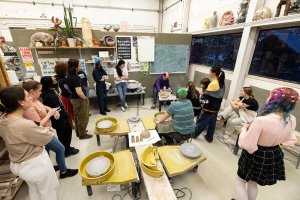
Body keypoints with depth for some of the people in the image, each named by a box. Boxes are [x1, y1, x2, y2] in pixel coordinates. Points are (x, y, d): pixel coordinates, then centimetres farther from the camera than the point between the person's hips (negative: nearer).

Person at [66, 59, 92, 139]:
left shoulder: (69, 76, 4)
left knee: (77, 116, 21)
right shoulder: (76, 78, -25)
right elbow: (79, 92, -32)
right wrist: (85, 98, -18)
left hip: (73, 98, 9)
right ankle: (82, 134, 21)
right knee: (83, 117, 7)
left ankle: (78, 132, 37)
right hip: (80, 99, -9)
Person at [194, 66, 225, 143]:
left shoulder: (213, 84, -23)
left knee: (201, 122, 7)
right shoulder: (221, 82, 4)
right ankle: (209, 137, 31)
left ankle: (194, 134, 24)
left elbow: (206, 96, -22)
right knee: (212, 123, 17)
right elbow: (219, 95, 12)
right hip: (216, 107, 8)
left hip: (209, 108, -8)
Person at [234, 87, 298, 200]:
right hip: (274, 157, 7)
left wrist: (244, 129, -12)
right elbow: (290, 141, 8)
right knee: (253, 183, 29)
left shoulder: (261, 121, -33)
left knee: (240, 182, 20)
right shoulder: (292, 120, -9)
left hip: (256, 157, -7)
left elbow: (246, 145, -27)